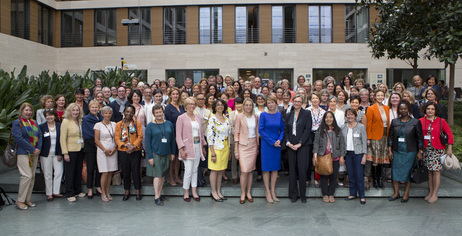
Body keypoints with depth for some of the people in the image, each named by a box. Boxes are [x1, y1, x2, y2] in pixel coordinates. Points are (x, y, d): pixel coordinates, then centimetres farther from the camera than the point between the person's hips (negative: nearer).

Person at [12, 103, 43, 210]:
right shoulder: (17, 123, -3)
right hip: (23, 153, -6)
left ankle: (27, 199, 16)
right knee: (27, 176, -13)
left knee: (32, 176, 6)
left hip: (34, 153, 6)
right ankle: (20, 201, -1)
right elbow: (19, 138, -12)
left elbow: (39, 136, 12)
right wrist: (32, 149, -15)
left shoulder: (34, 122, 16)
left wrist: (38, 149, -4)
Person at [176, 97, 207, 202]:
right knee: (188, 170, -6)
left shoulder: (198, 117, 13)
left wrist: (203, 146, 14)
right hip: (188, 147, -5)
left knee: (195, 169, 9)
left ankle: (194, 191, 18)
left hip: (197, 146, 5)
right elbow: (178, 135, -6)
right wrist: (181, 149, -13)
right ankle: (186, 192, 11)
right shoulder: (181, 118, -3)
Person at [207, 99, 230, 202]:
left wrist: (229, 150, 14)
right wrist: (212, 153, -17)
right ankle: (214, 192, 15)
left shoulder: (226, 119, 9)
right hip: (216, 148, -6)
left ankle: (218, 191, 23)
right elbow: (209, 136, -14)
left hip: (225, 148, 6)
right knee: (215, 170, 2)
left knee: (221, 170, 12)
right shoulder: (212, 119, -11)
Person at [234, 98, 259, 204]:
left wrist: (258, 146, 10)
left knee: (250, 170, 7)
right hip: (243, 145, -3)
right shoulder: (239, 117, -4)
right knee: (244, 171, -8)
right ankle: (243, 194, 6)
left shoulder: (256, 117, 8)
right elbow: (236, 133, -3)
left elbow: (257, 132, 14)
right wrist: (236, 149, -6)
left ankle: (248, 193, 18)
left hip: (253, 145, 4)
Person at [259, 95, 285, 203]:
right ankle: (267, 192, 12)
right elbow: (261, 130, -9)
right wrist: (272, 142, -13)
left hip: (277, 144, 4)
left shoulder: (279, 115, 7)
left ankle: (272, 191, 19)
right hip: (266, 144, -4)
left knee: (275, 168, 8)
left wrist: (279, 140, -8)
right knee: (266, 168, 1)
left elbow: (282, 129, 10)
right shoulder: (263, 115, -5)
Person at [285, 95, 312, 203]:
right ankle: (293, 195, 15)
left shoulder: (306, 113, 2)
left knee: (302, 170, -6)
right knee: (292, 170, 5)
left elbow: (307, 129, -5)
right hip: (291, 146, 3)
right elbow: (285, 130, 11)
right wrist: (288, 142, -4)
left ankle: (303, 195, 9)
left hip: (302, 145, -3)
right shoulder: (289, 115, 13)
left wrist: (299, 143, -12)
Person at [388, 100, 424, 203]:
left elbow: (420, 138, 0)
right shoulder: (394, 122, 5)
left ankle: (406, 194, 15)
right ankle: (396, 193, 15)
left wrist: (419, 152, -3)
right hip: (397, 151, 3)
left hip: (410, 151, -2)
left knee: (408, 172, 3)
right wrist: (390, 150, 2)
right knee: (396, 171, 4)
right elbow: (391, 137, 6)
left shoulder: (415, 122, -2)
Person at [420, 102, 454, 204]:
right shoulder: (421, 121, 4)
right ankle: (430, 192, 18)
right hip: (426, 149, 2)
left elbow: (449, 134, 1)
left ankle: (435, 194, 5)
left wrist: (449, 148, -5)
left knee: (436, 170, -3)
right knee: (429, 170, 8)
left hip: (437, 149, -2)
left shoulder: (441, 121, 0)